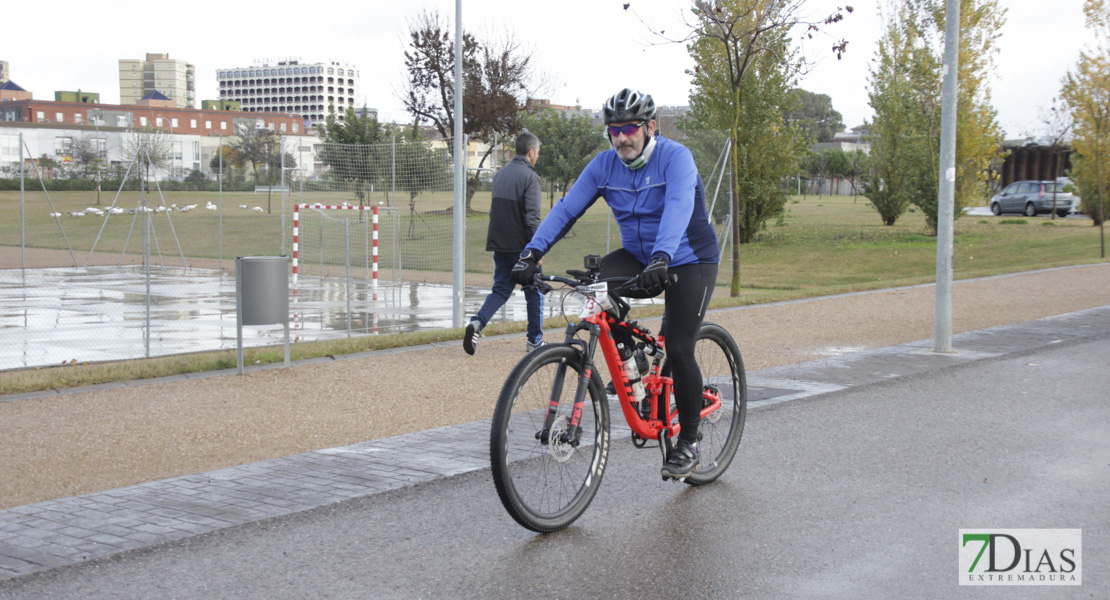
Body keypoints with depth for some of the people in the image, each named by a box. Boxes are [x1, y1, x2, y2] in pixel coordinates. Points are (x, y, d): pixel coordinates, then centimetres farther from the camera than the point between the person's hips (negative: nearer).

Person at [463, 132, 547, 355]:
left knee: (501, 290, 9)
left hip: (500, 245, 6)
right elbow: (532, 216, -19)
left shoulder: (500, 174, 12)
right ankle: (535, 341, 16)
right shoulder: (529, 177, -12)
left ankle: (477, 322, -15)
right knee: (534, 292, 9)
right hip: (521, 246, -6)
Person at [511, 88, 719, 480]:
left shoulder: (675, 157, -20)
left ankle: (688, 442, 5)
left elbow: (678, 208, -37)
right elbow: (566, 209, -9)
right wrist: (532, 253, -23)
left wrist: (660, 258, -54)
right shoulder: (605, 165, -4)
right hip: (638, 256, 5)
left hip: (689, 261, -5)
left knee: (678, 350, -12)